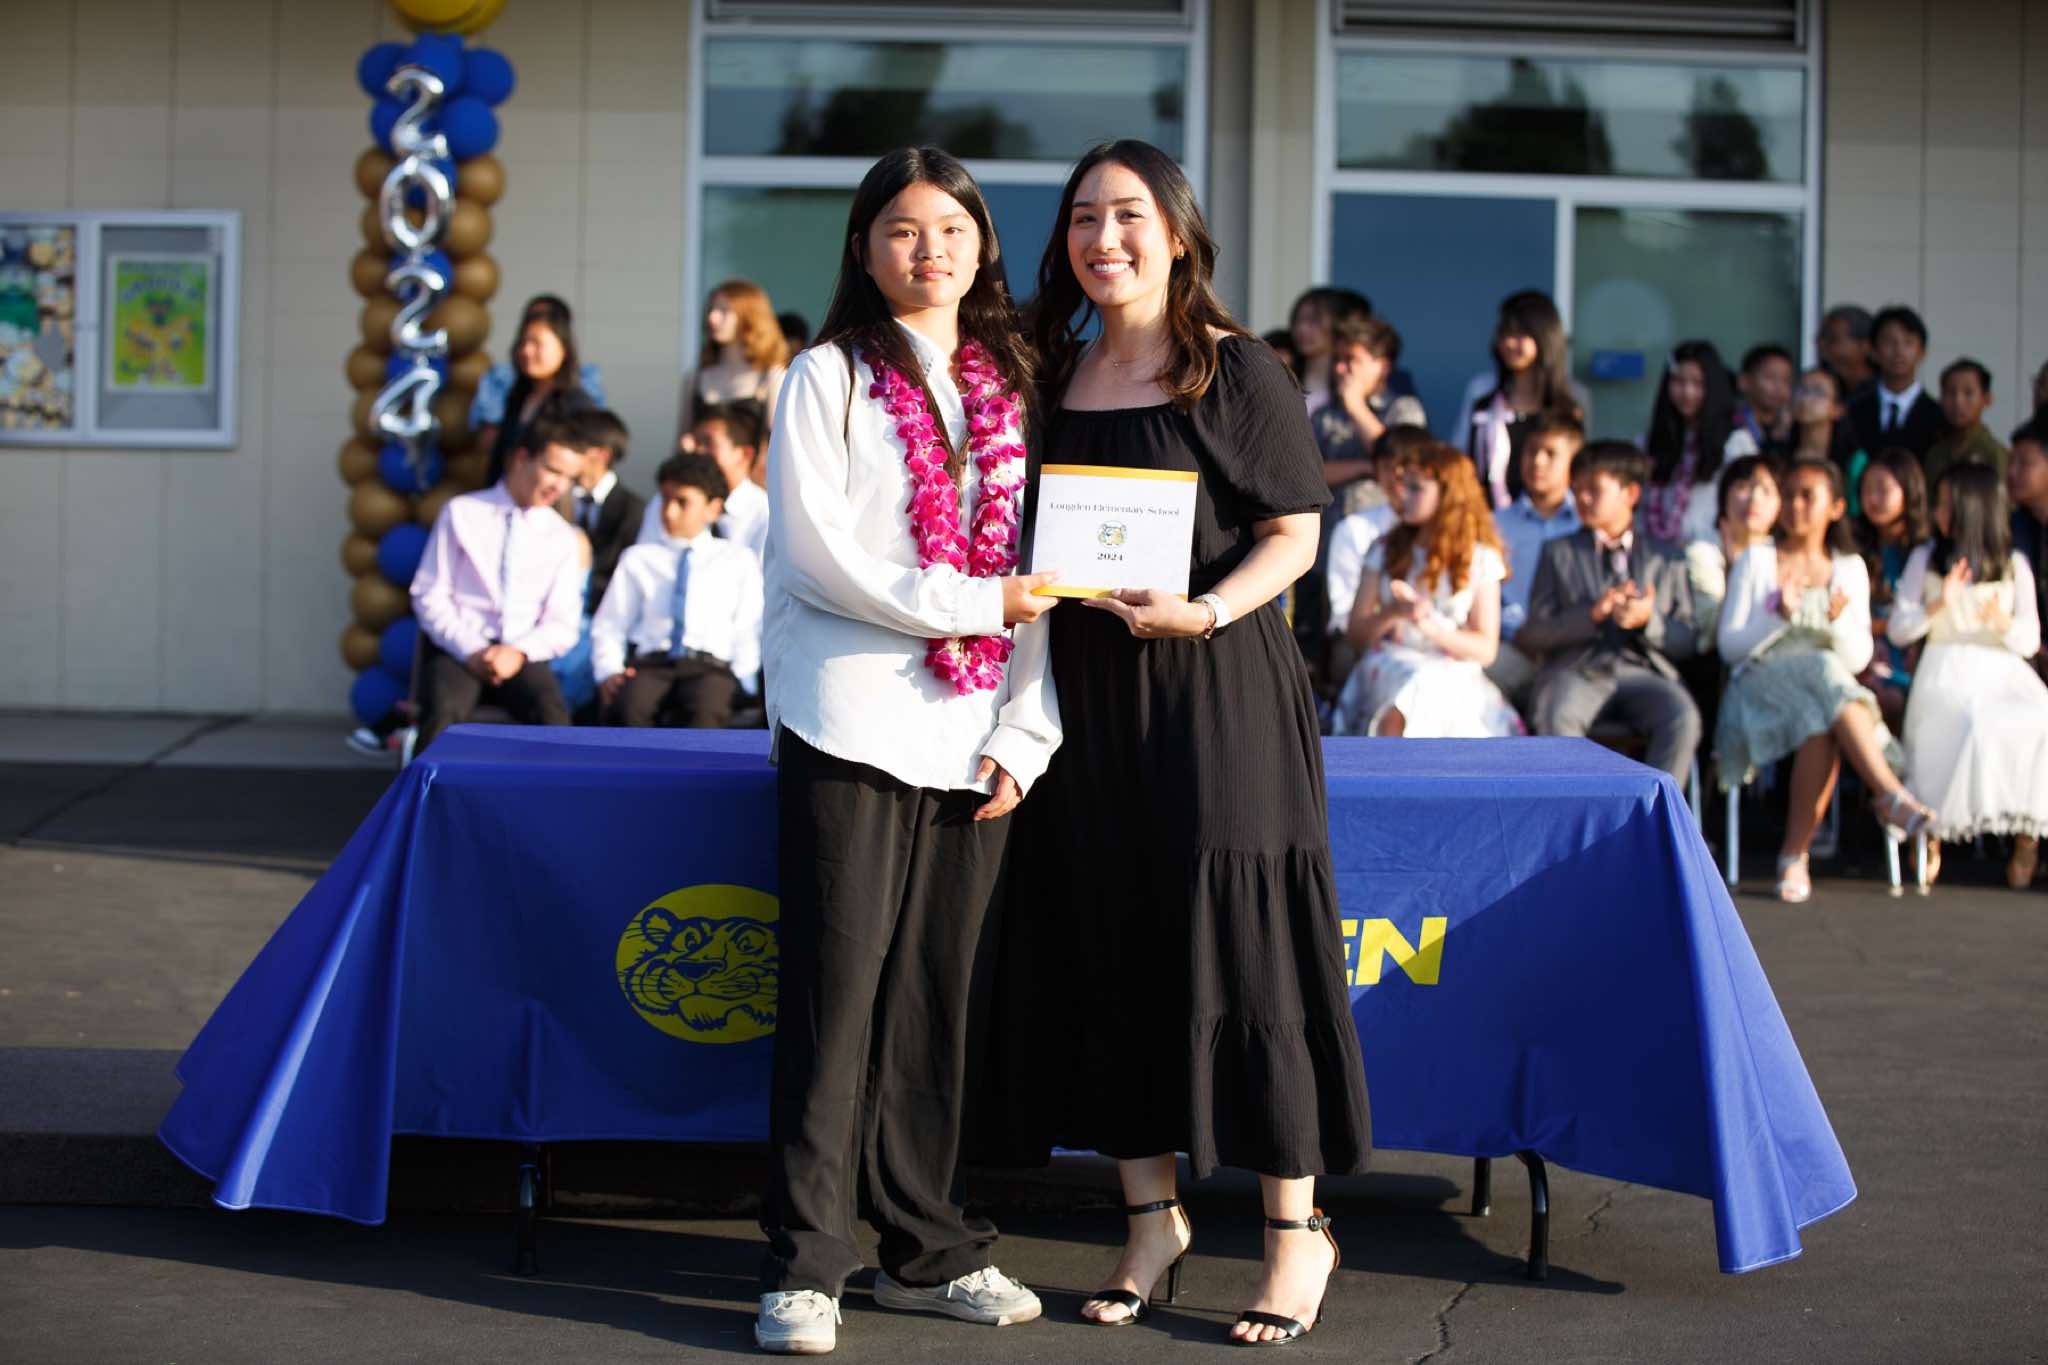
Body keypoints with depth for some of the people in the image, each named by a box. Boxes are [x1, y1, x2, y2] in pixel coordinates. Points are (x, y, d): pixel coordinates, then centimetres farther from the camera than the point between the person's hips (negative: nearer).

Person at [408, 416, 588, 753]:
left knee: (552, 717, -30)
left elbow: (563, 624, 7)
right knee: (443, 715, -33)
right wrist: (471, 650, -13)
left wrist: (519, 652, -13)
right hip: (458, 646, -1)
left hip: (521, 655, 2)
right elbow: (429, 596, 1)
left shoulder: (564, 539, 12)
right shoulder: (462, 514, 5)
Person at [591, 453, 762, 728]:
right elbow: (608, 625, 19)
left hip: (711, 666, -1)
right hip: (649, 663, 2)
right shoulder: (639, 558, 23)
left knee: (704, 713, -38)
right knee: (628, 708, -35)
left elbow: (749, 628, 15)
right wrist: (609, 671, 1)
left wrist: (741, 678, -2)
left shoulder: (738, 560, 20)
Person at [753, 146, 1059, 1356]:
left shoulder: (1010, 389, 15)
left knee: (948, 998, 5)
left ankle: (931, 1248, 14)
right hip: (852, 726, -4)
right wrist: (971, 601, -12)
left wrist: (1024, 733, 1)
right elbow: (821, 554, -7)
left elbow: (1039, 573, 11)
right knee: (838, 993, -4)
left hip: (976, 740, 4)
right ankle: (808, 1264, 1)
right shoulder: (831, 379, 3)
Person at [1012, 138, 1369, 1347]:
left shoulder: (1238, 371, -3)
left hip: (1218, 690, -5)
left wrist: (1206, 610, -21)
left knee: (1235, 946, -4)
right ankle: (1153, 1214, 19)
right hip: (1089, 692, 5)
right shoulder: (1053, 375, 11)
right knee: (1106, 944, 7)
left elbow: (1295, 533, -6)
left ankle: (1298, 1227, 6)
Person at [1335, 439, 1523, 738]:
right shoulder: (1387, 550, 12)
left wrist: (1431, 626, -14)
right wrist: (1392, 613, -13)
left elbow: (1485, 649, 2)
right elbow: (1356, 632, 8)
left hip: (1455, 677, -1)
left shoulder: (1481, 559, 6)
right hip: (1388, 666, 1)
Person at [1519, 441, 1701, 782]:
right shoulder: (1559, 553, 18)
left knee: (1683, 718, -32)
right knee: (1557, 716, -36)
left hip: (1644, 672, 1)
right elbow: (1534, 632, 7)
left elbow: (1688, 642, 13)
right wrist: (1592, 615, -9)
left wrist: (1648, 620, -8)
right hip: (1577, 669, -1)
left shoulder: (1666, 560, 19)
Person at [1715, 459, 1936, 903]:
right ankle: (1893, 796, -43)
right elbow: (1729, 646, 2)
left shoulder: (1849, 568, 18)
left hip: (1831, 681, 2)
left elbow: (1858, 658, 9)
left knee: (1823, 729, -37)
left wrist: (1839, 619, -11)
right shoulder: (1756, 561, 11)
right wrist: (1779, 617, -14)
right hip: (1760, 681, -2)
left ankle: (1794, 857, -38)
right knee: (1824, 672, -37)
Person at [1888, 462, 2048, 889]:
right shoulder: (1925, 560, 12)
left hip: (2002, 671, 2)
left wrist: (2003, 623, -13)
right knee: (1973, 726, -36)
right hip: (1946, 671, -2)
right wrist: (1937, 606, -11)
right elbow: (1898, 630, 5)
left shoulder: (2013, 565, 13)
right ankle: (1930, 831, -21)